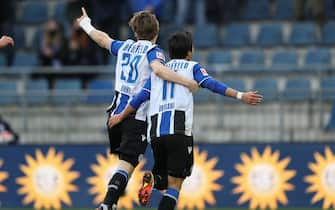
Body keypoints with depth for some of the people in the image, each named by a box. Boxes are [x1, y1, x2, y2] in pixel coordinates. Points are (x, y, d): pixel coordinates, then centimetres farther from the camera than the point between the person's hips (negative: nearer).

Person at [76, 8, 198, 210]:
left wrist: (86, 25, 50)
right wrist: (187, 82, -28)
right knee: (127, 164, -11)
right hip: (137, 116, -6)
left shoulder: (124, 47, 14)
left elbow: (103, 39, 31)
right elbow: (158, 69, -26)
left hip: (117, 112, 6)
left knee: (123, 160, 22)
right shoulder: (152, 50, -4)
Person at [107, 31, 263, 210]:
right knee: (174, 184, 1)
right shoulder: (192, 67, 12)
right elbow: (211, 84, -3)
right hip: (179, 131, -4)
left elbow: (141, 97, 23)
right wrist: (240, 95, -8)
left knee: (164, 180, 19)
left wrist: (120, 116, 36)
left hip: (156, 132, 4)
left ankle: (152, 179, -13)